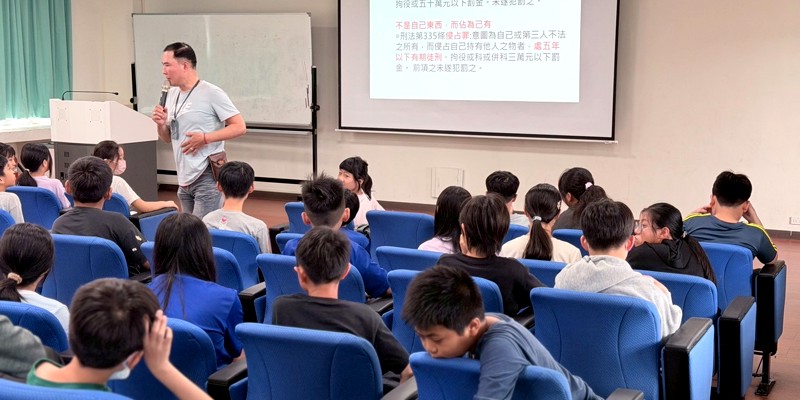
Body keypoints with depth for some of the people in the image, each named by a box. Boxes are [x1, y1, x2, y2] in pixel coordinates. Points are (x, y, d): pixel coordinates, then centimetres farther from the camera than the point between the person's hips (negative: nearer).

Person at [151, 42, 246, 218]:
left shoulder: (211, 93, -9)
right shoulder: (172, 94, 13)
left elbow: (239, 127, -13)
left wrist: (205, 138, -19)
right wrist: (161, 124, 0)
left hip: (207, 178, -8)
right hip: (184, 180, 8)